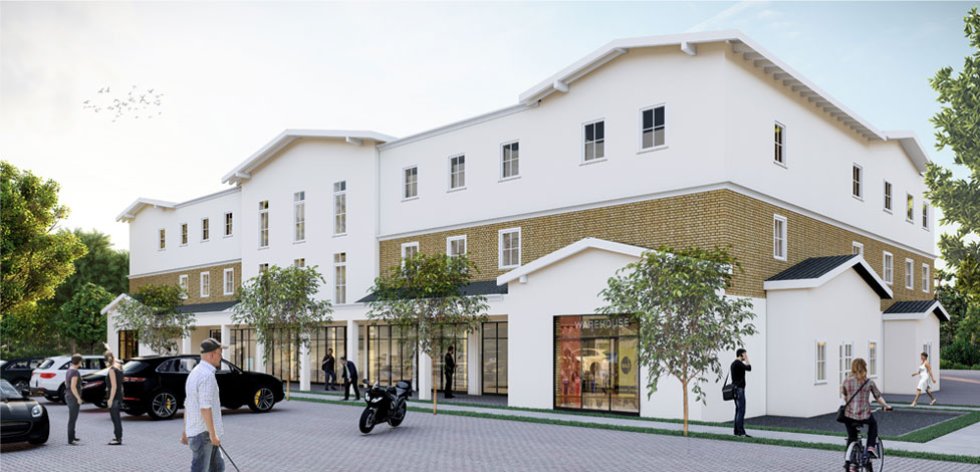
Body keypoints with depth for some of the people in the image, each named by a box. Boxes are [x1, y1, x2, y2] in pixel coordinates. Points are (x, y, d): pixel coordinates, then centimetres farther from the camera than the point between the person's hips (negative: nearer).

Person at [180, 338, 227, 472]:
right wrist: (213, 434, -21)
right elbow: (205, 407, -24)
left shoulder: (194, 373, 14)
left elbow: (187, 405, 19)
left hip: (194, 430, 10)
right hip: (203, 432, -10)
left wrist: (185, 431, 23)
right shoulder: (207, 375, -18)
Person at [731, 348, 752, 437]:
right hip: (739, 389, -11)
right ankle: (741, 432, -12)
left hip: (736, 389, 11)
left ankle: (737, 431, 14)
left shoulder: (734, 363, 18)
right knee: (741, 410, -11)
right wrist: (746, 358, -10)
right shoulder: (738, 363, -15)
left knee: (738, 410, 12)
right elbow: (749, 368, -18)